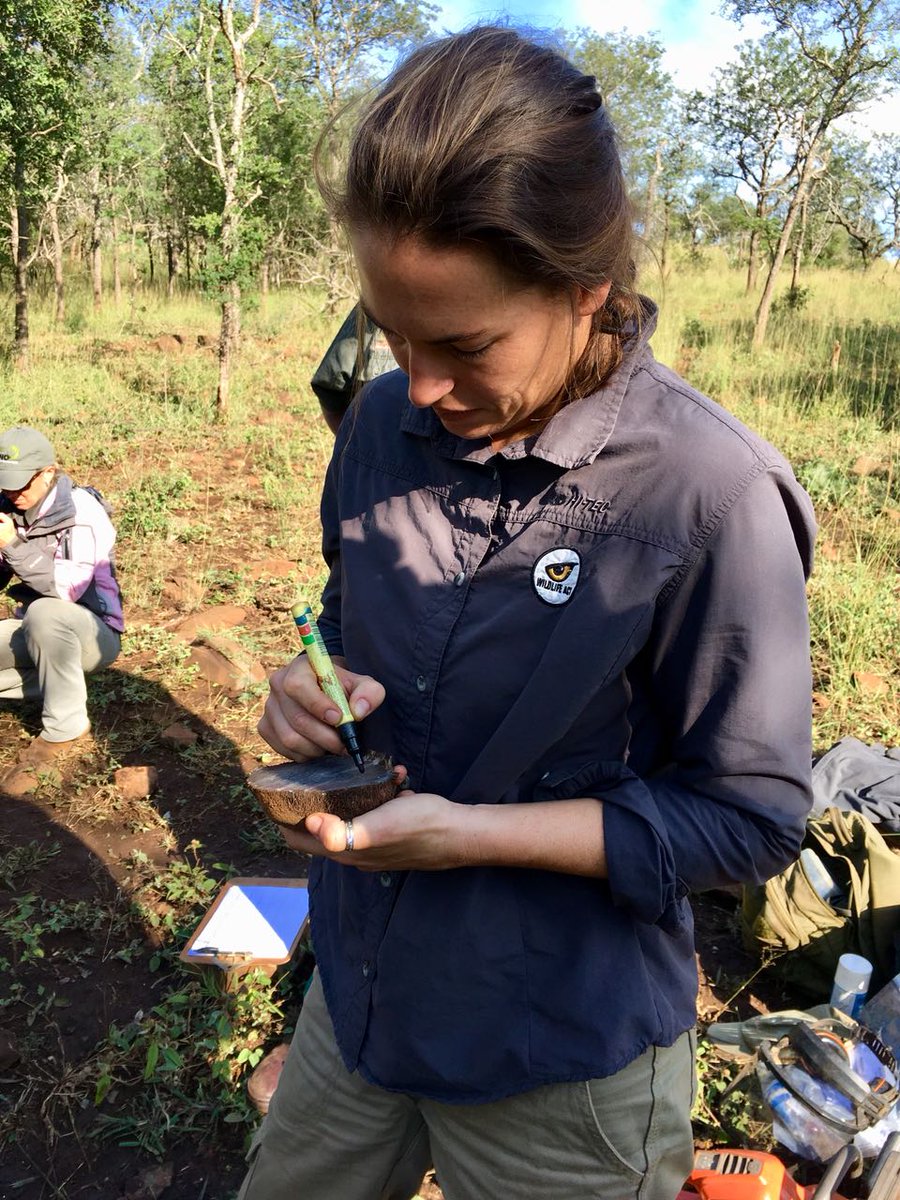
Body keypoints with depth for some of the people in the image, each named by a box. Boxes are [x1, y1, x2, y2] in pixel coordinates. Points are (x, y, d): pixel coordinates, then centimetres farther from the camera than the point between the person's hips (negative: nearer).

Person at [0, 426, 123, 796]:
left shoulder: (82, 511, -19)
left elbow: (69, 588, -30)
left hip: (92, 633, -7)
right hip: (39, 633, 7)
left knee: (44, 613, -39)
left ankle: (65, 727, -23)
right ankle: (50, 684, 2)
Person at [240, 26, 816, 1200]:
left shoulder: (709, 495, -25)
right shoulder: (385, 422, -7)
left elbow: (751, 817, -17)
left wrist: (472, 833, -25)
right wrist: (311, 684, -14)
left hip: (563, 1050, -5)